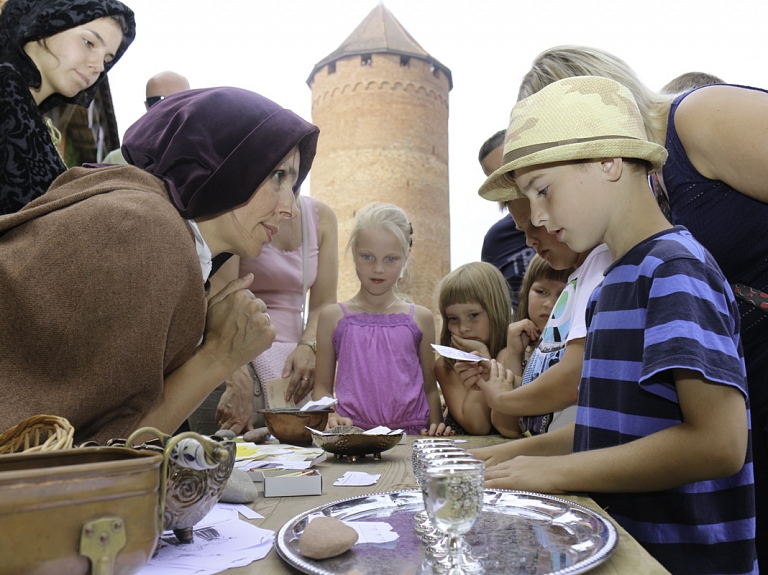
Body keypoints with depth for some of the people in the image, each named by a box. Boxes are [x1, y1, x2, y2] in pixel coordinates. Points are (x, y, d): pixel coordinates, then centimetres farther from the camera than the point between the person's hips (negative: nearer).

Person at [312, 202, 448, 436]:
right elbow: (322, 386, 11)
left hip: (411, 433, 1)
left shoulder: (420, 318, 11)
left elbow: (430, 386, 15)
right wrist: (330, 417, -8)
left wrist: (436, 426, -1)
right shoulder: (333, 316, 10)